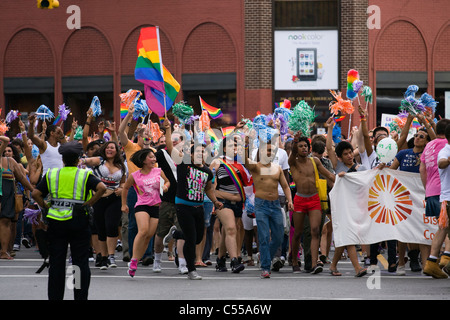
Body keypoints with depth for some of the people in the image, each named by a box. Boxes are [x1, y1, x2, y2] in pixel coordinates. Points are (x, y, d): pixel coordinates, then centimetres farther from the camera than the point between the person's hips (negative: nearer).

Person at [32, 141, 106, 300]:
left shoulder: (51, 174, 5)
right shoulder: (85, 175, -1)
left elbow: (35, 193, -2)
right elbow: (102, 188, -16)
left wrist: (46, 207, 5)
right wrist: (89, 203, -8)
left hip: (55, 221, 2)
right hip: (79, 221, -2)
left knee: (56, 262, 7)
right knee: (81, 261, 4)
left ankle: (55, 296, 10)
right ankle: (80, 296, 4)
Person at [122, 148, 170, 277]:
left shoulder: (159, 171, 7)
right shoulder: (134, 176, 1)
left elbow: (167, 181, 23)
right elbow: (125, 188, 16)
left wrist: (166, 186, 0)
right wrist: (124, 205, 19)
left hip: (156, 207, 3)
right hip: (142, 205, -3)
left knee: (149, 235, -4)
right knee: (143, 231, -25)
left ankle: (135, 262, 6)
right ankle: (133, 260, -20)